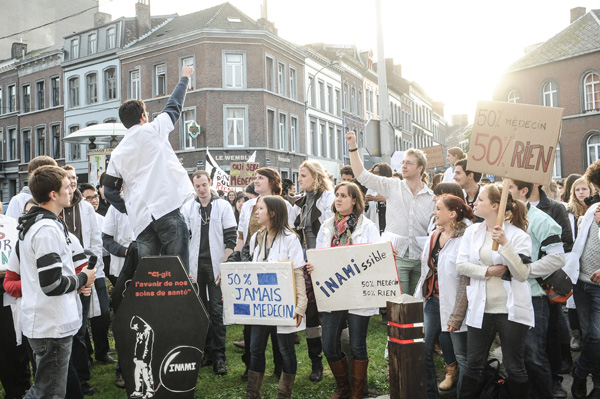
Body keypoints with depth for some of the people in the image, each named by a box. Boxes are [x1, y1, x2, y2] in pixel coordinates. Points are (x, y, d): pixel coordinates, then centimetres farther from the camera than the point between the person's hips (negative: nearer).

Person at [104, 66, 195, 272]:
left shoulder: (117, 153, 18)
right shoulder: (152, 130, 6)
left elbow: (109, 190, 15)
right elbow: (174, 106, 20)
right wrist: (185, 78, 34)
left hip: (140, 219, 5)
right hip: (167, 207, -5)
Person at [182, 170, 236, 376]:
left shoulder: (223, 206, 1)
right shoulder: (187, 208, 7)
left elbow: (230, 238, -1)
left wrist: (225, 266, -8)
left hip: (216, 265, -2)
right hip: (195, 266, 3)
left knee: (216, 310, -4)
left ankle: (219, 356, 3)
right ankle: (205, 351, 20)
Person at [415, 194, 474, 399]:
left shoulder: (465, 240, -14)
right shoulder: (434, 237, 10)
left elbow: (467, 280, -18)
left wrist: (458, 314, -19)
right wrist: (418, 299, 15)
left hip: (452, 304, -7)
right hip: (432, 301, 8)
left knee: (461, 356, 6)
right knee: (423, 351, 10)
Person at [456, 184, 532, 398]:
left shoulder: (518, 235, -8)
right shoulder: (472, 231, 4)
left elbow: (522, 274, -16)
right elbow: (461, 264, -2)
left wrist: (505, 243, -23)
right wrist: (488, 271, -13)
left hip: (511, 310, -3)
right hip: (480, 308, 4)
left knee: (514, 367, 10)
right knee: (474, 366, 12)